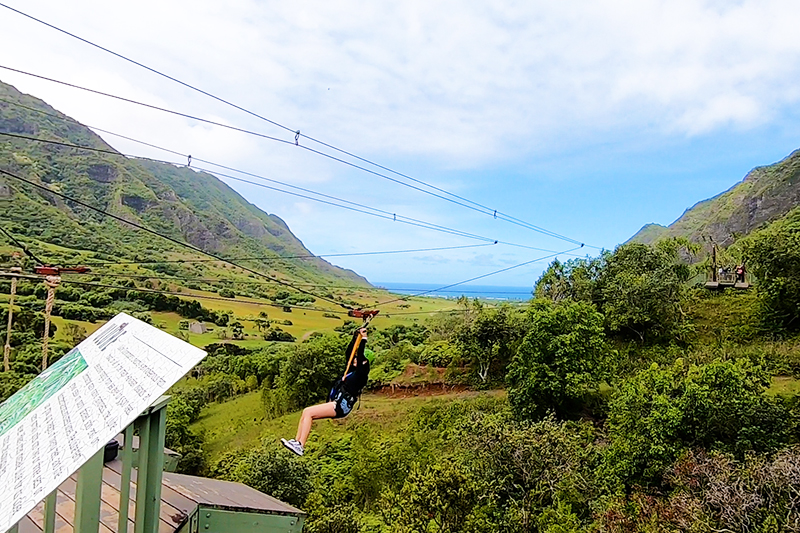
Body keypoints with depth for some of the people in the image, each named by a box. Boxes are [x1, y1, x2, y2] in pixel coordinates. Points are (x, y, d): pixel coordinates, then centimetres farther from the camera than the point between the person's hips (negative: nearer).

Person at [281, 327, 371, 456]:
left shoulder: (361, 374, -4)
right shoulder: (352, 371, 20)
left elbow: (360, 356, -16)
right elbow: (348, 354, 24)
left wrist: (363, 339, -11)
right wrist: (356, 338, 23)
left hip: (341, 407, -9)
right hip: (335, 404, 9)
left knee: (308, 412, -17)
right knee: (306, 413, 2)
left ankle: (300, 446, -18)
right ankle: (297, 441, 1)